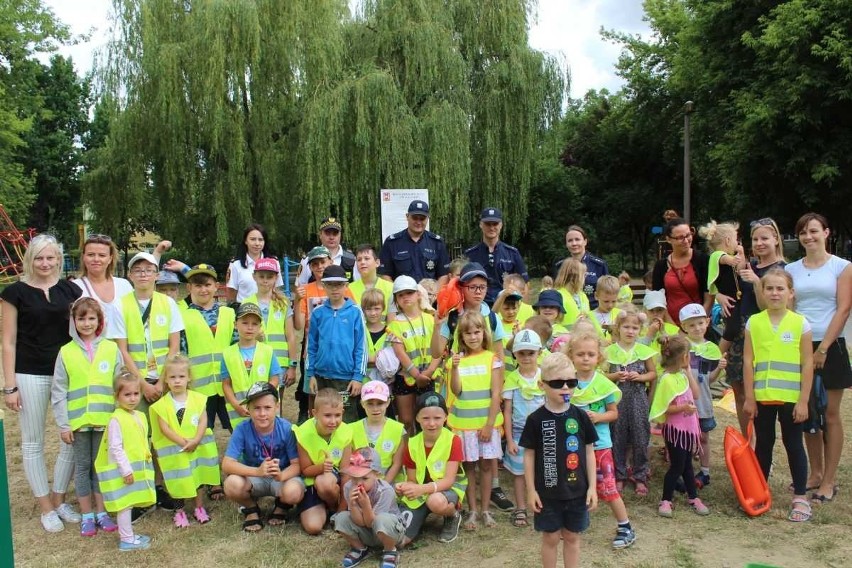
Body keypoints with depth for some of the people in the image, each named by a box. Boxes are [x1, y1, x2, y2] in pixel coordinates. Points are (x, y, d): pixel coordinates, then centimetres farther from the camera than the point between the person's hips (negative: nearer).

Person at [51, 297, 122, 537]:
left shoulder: (111, 349, -2)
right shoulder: (66, 352, -1)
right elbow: (58, 391, 0)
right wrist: (63, 424, -3)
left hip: (106, 420, 0)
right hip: (78, 421, 0)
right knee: (82, 467, 10)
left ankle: (101, 512, 23)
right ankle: (87, 515, 22)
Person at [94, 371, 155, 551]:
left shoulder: (141, 416, 8)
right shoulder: (116, 419, -17)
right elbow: (115, 448, -19)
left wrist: (146, 461, 17)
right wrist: (126, 470, -20)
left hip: (139, 467, 8)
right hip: (122, 470, -8)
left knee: (129, 504, 16)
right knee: (124, 505, -1)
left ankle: (128, 535, 26)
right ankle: (127, 540, 8)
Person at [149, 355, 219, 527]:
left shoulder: (198, 399, -3)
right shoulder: (163, 404, -8)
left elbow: (203, 422, -6)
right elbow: (164, 428, -12)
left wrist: (195, 441, -18)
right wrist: (183, 442, -19)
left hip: (197, 447, 2)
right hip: (174, 450, -2)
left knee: (198, 476, 13)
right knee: (178, 480, 6)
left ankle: (199, 508, 29)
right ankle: (179, 511, 24)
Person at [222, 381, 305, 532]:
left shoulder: (287, 429, -19)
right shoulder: (242, 429, -18)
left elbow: (297, 464, -16)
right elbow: (227, 464, -24)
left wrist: (281, 475, -40)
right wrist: (258, 471, -40)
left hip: (283, 476, -1)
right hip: (253, 479, 1)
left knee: (293, 492, -35)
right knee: (232, 484, -32)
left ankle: (282, 506, 6)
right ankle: (251, 509, 4)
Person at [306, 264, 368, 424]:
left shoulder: (355, 312, -4)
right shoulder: (318, 313, 3)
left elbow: (361, 347, -4)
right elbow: (311, 346, 8)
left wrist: (358, 376, -8)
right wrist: (311, 374, 4)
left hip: (346, 376, -3)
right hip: (321, 376, 3)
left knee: (347, 420, 3)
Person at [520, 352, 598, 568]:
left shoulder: (580, 416, -4)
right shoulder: (536, 419, -10)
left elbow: (589, 452, 2)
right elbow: (529, 455, -3)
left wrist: (592, 486, 0)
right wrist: (531, 490, -4)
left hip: (577, 490, 2)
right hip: (548, 492, -2)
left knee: (572, 537, 15)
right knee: (550, 538, 11)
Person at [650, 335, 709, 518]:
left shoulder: (682, 374, 6)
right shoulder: (666, 379, -20)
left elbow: (695, 394, 6)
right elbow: (664, 408, -20)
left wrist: (689, 372, 2)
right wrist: (682, 408, -32)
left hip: (688, 427, 8)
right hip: (675, 429, -8)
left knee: (687, 464, 18)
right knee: (677, 466, 0)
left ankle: (693, 497, 30)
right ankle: (665, 500, 12)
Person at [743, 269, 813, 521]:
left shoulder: (800, 323, -4)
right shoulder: (753, 322, 0)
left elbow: (807, 364, -4)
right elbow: (748, 361, 1)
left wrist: (803, 401, -6)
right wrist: (749, 398, -2)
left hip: (791, 398, -2)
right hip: (762, 397, 2)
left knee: (793, 445, 7)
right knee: (763, 444, 13)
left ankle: (800, 498, 18)